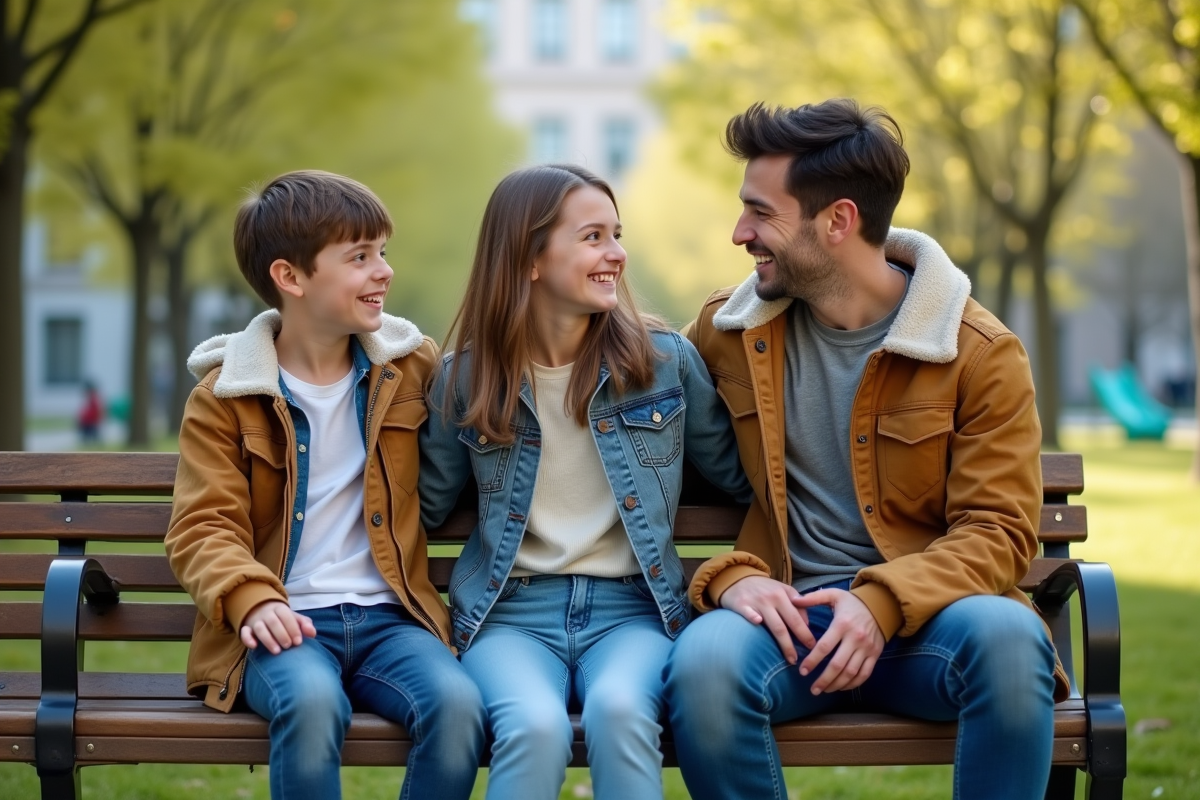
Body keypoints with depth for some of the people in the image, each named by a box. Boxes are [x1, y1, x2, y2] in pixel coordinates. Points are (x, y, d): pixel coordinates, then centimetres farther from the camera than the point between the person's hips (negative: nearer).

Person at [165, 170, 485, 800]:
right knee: (312, 701, -36)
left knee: (457, 703, -29)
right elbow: (203, 527, -3)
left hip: (388, 616, 3)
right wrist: (252, 599, -22)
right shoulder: (224, 396, 3)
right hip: (285, 624, -2)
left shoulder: (412, 368, 12)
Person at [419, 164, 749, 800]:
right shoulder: (467, 379, 6)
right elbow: (423, 508, 15)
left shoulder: (666, 360, 6)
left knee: (618, 711, -34)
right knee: (536, 728, -33)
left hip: (632, 606, 0)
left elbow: (742, 477, 16)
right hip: (510, 612, 0)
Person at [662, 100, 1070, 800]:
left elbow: (999, 530, -4)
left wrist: (883, 601, -22)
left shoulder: (980, 352, -1)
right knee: (704, 660, -34)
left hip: (921, 613, -1)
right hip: (787, 612, 1)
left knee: (1008, 637, -36)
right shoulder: (727, 329, 9)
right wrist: (731, 578, -10)